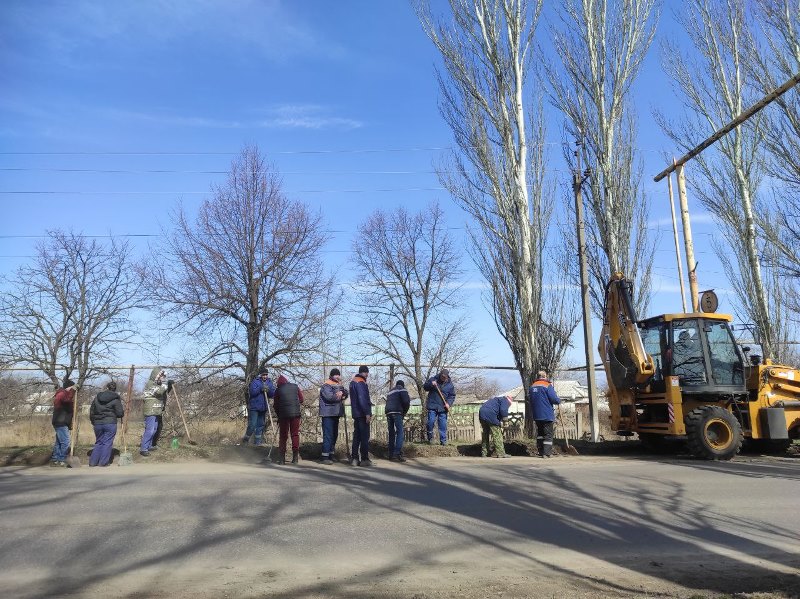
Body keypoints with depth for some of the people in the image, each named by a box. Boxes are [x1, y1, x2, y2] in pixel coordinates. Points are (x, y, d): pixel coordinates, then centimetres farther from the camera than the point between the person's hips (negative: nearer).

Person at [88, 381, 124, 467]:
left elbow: (91, 411, 13)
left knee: (98, 442, 16)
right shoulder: (115, 399, -4)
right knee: (107, 443, 3)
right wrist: (123, 412, 17)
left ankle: (93, 462, 14)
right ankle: (103, 462, 2)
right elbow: (120, 413, -6)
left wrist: (93, 421, 25)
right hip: (110, 423, -4)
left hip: (97, 423, 4)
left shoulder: (97, 397, 9)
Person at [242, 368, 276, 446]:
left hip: (263, 408, 6)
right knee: (252, 425, -6)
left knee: (260, 425, 12)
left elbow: (273, 394, 1)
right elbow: (252, 392, -19)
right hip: (254, 407, -5)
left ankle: (257, 441, 22)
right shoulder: (255, 381, -7)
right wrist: (260, 388, -27)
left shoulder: (269, 382, 7)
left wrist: (269, 390, -18)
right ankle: (246, 439, 13)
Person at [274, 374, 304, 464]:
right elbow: (301, 399, 9)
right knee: (295, 434, 8)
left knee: (283, 435, 8)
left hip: (283, 414, -1)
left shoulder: (278, 390, 4)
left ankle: (281, 458, 5)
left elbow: (276, 405, 7)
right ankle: (295, 458, 6)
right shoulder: (295, 387, 7)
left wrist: (278, 416, 19)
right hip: (295, 413, 1)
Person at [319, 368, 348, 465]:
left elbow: (346, 393, 10)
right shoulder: (326, 385, -8)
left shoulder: (339, 385, 19)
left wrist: (342, 392, -12)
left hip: (336, 413, 9)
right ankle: (325, 457, -9)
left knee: (334, 435, 12)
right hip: (328, 414, -9)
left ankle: (331, 455, 20)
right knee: (328, 435, -11)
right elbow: (329, 396, -22)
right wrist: (340, 397, -9)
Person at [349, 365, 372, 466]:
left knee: (357, 436, 11)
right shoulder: (360, 383, -14)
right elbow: (362, 399, -20)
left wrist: (369, 403, 17)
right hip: (362, 414, -9)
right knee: (365, 436, -4)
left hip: (356, 414, 9)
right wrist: (367, 413, -20)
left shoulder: (353, 382, 16)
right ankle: (364, 459, -3)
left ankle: (354, 458, 11)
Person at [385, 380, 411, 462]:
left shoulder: (390, 392, 30)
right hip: (397, 412, -6)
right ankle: (397, 454, -19)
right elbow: (406, 401, -5)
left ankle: (391, 454, 9)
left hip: (388, 412, 7)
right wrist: (405, 412, 10)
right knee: (399, 432, -8)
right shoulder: (402, 390, 9)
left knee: (391, 433, 11)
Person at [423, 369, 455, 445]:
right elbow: (425, 387, 2)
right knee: (430, 422, -9)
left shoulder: (450, 384, 2)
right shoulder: (433, 379, -1)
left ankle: (443, 440, 12)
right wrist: (431, 384, -18)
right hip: (432, 406, -1)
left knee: (443, 425, 3)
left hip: (443, 408, 1)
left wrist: (449, 403, -9)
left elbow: (452, 396, 7)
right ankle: (430, 438, 11)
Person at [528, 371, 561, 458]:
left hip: (537, 415, 6)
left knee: (540, 433, 17)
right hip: (547, 415, -6)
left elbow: (529, 399, 15)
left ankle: (541, 452, 19)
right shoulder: (547, 385, -12)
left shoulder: (532, 387, 7)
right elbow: (554, 399, -16)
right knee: (548, 434, 0)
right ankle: (546, 453, -7)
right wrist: (559, 401, 5)